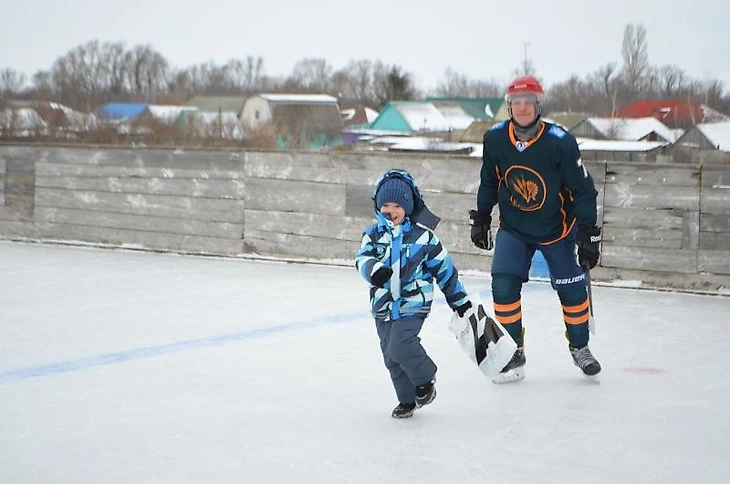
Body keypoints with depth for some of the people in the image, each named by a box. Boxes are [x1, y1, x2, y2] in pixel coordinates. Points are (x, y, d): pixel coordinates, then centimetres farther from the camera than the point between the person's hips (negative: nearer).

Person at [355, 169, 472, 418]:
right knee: (391, 357, 7)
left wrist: (459, 299, 10)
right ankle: (407, 399, 24)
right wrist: (373, 268, -36)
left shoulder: (423, 235, -4)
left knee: (400, 345, -21)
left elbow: (443, 267, 5)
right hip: (383, 305, 4)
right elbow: (362, 258, -12)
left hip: (413, 303, -4)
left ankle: (425, 379, 5)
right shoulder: (374, 234, 4)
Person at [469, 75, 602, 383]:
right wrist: (480, 219, 10)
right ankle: (513, 354, 1)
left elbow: (582, 190, -16)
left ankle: (580, 348, 28)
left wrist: (589, 236, -17)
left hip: (556, 229, -2)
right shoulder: (495, 139, -12)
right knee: (503, 285, -12)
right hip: (513, 228, 2)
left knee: (572, 290, 4)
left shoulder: (560, 142, -22)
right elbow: (489, 182, 7)